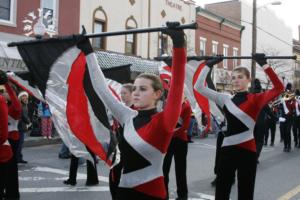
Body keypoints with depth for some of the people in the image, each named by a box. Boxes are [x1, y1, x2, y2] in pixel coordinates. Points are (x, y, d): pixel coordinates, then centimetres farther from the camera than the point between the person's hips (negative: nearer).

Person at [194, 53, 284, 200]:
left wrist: (264, 64, -19)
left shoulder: (255, 99, -4)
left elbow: (279, 88, -18)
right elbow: (199, 87, 4)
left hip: (247, 150, -3)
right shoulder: (225, 99, 5)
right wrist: (209, 65, 0)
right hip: (227, 149, 4)